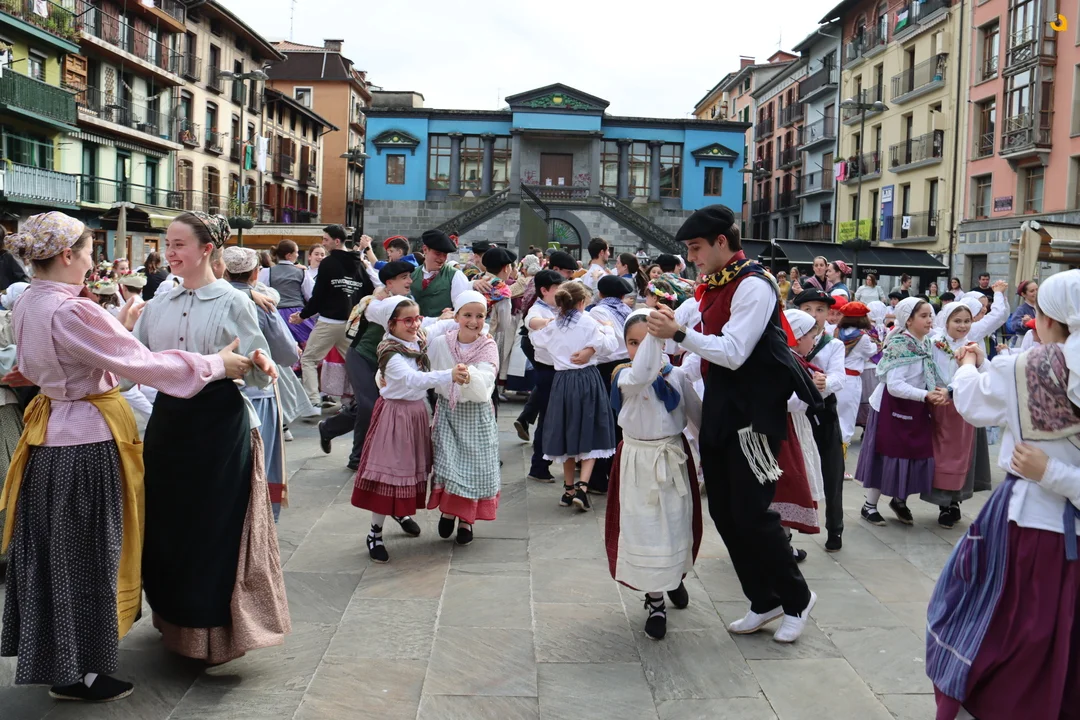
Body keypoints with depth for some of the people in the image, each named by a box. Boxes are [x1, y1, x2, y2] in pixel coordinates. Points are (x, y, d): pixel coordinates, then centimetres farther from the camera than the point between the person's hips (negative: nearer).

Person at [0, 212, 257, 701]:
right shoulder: (71, 311, -24)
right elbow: (142, 364, -24)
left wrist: (118, 329, 24)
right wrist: (217, 364, -16)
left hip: (52, 433, 9)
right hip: (87, 440, -9)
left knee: (55, 551, 19)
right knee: (84, 556, 4)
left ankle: (49, 656, 34)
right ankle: (75, 672, 18)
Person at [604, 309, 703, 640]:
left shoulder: (677, 375, 1)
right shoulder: (626, 378, -10)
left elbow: (696, 413, 9)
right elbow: (641, 376, -35)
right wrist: (652, 333, -37)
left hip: (674, 458, 3)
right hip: (639, 460, -3)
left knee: (676, 524, 13)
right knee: (645, 529, 1)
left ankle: (676, 577, 43)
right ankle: (655, 601, 15)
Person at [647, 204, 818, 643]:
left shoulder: (752, 286, -14)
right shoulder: (715, 286, 12)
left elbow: (734, 354, -22)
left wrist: (678, 334, -25)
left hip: (753, 413, -9)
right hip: (720, 410, 9)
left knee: (751, 513, -6)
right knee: (723, 512, 10)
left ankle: (797, 599, 15)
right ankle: (764, 602, 23)